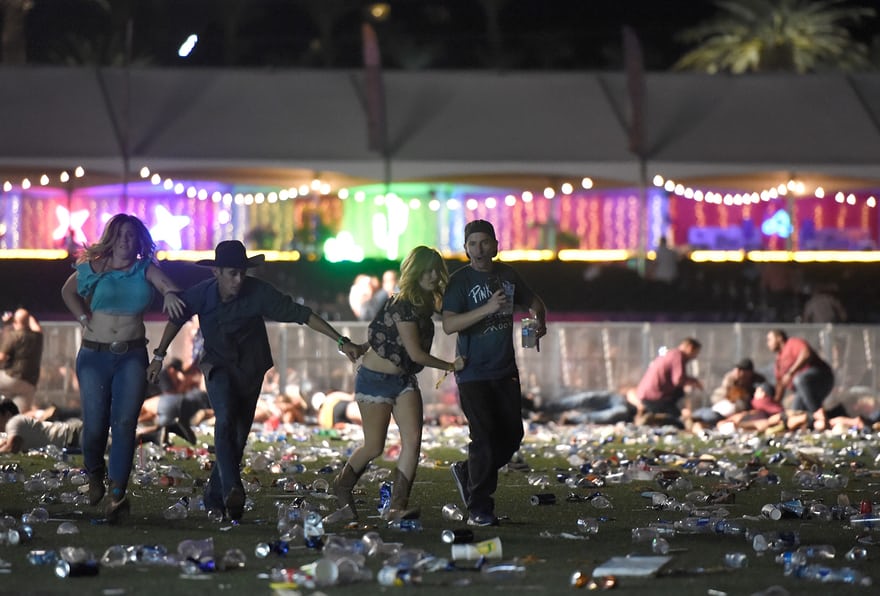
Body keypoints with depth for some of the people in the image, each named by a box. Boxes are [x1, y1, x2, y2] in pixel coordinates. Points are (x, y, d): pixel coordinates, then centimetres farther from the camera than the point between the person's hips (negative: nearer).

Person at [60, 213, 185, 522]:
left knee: (125, 422, -12)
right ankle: (94, 472, 29)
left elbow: (164, 281, -19)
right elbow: (68, 291, 20)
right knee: (95, 424, -3)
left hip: (132, 356, 0)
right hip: (94, 356, 0)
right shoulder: (94, 269, 3)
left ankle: (118, 494, -13)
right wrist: (83, 317, 5)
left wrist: (169, 293, -42)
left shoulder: (144, 269, 2)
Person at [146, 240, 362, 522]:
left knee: (238, 437, 3)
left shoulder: (258, 292, -23)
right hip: (218, 366, -1)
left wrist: (342, 342, -28)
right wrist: (159, 356, 10)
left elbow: (302, 314, -23)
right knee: (226, 419, -27)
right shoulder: (200, 294, -16)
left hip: (251, 371, 1)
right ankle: (233, 490, -35)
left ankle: (214, 499, 19)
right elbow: (177, 318, 5)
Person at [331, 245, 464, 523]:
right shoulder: (402, 305, -22)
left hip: (404, 379, 8)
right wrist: (450, 366, -13)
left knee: (413, 441, -10)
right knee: (374, 447, 2)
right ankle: (342, 487, 30)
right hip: (376, 378, -8)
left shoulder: (425, 303, 5)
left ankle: (397, 506, -11)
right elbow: (415, 353, -21)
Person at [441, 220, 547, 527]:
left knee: (512, 435, 6)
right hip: (473, 373, -6)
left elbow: (534, 302, 23)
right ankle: (479, 510, -2)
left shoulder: (507, 275, 7)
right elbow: (449, 325, -22)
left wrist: (540, 320, 1)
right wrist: (487, 308, -31)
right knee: (484, 438, -10)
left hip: (505, 371, 6)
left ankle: (467, 474, 29)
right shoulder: (460, 280, -10)